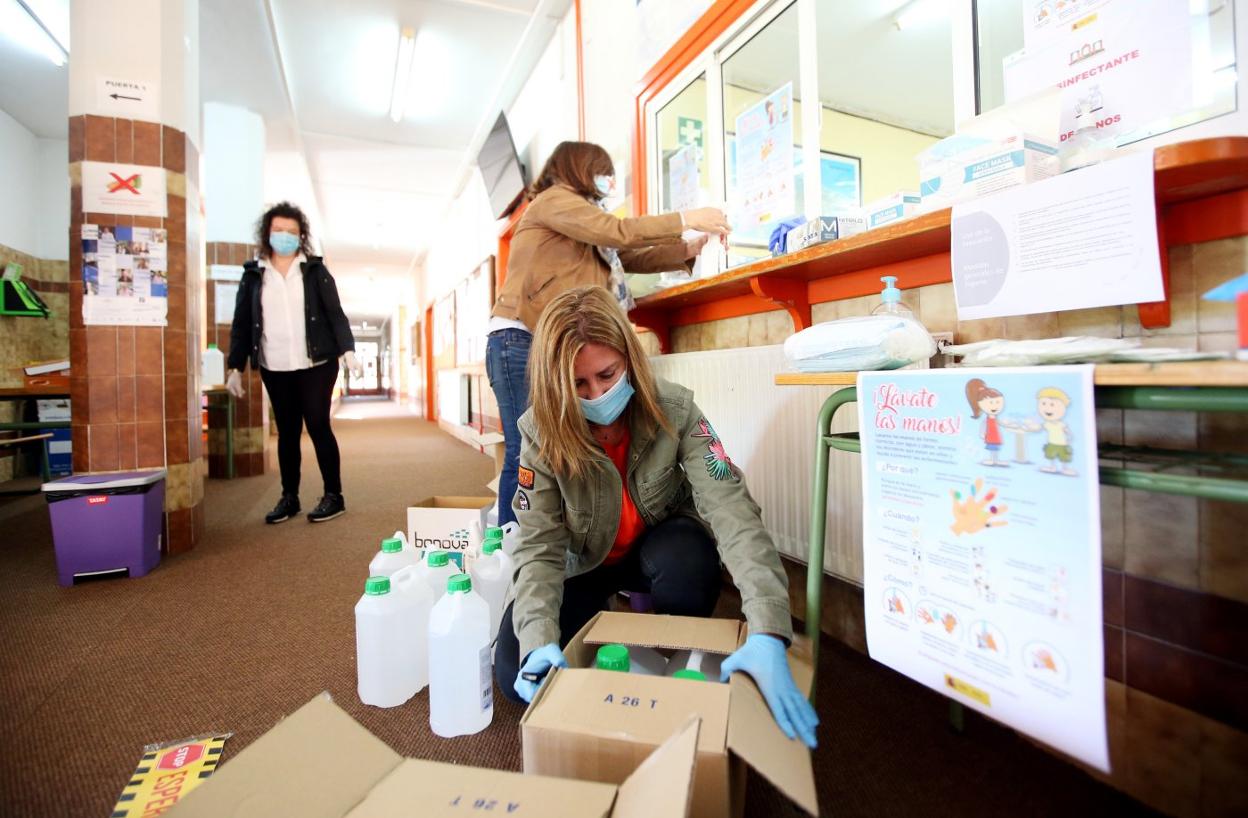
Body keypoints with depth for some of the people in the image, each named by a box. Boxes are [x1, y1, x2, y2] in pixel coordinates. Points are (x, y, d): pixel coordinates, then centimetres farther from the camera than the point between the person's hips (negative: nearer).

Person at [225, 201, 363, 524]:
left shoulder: (315, 270, 3)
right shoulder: (253, 274, 8)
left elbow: (335, 313, -1)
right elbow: (241, 324, 9)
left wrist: (347, 352, -15)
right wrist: (235, 368, 4)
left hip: (316, 365, -3)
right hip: (274, 369, 3)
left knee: (318, 427, -2)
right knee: (287, 431, 9)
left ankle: (334, 495, 7)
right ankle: (289, 497, 18)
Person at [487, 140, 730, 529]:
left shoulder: (585, 223, 27)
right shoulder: (552, 199, 1)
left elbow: (634, 257, 18)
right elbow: (616, 231, -13)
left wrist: (690, 249, 6)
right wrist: (686, 219, -7)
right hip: (521, 341, -9)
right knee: (527, 454, -11)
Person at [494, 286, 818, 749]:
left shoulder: (673, 410, -27)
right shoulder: (540, 433, -24)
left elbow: (731, 508, -36)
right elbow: (539, 546, -23)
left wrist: (767, 633, -47)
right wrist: (540, 640, -40)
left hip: (660, 546, 0)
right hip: (585, 562, 1)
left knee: (688, 562, -36)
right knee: (518, 674, -16)